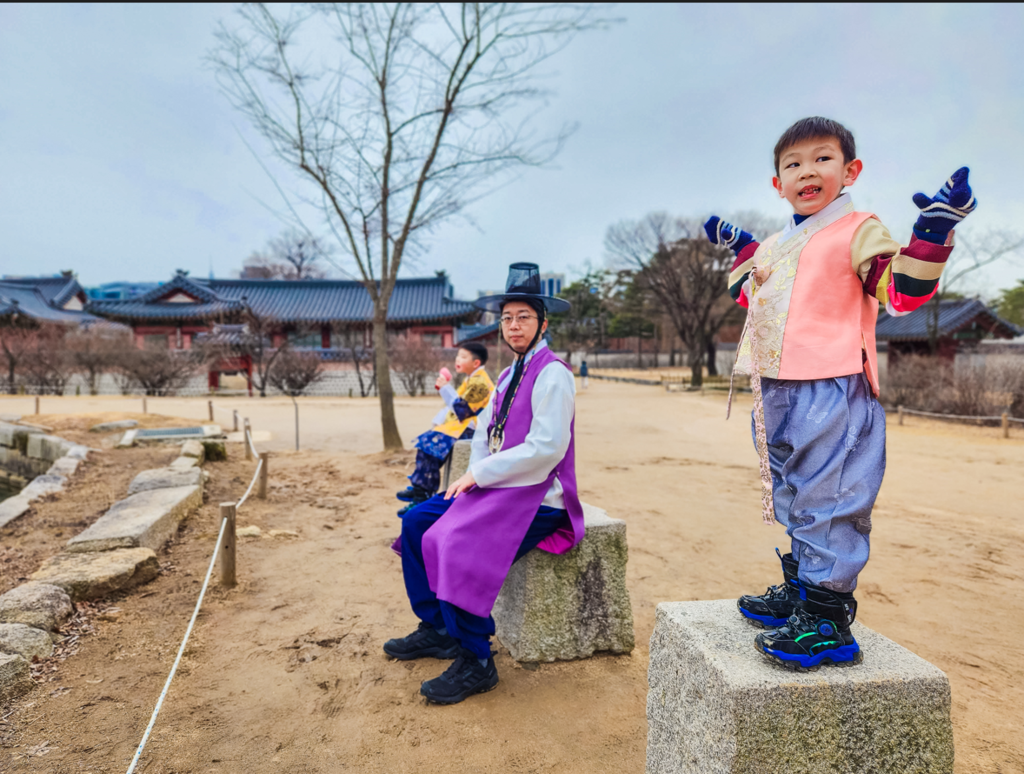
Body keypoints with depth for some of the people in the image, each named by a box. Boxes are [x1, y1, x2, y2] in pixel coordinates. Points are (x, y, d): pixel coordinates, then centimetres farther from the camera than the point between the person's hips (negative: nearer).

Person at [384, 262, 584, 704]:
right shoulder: (510, 374, 15)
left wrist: (479, 474, -17)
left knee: (457, 545, -27)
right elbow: (485, 430, 17)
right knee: (416, 521, 4)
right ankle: (435, 630, 15)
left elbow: (547, 448, -23)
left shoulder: (552, 373, -14)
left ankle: (475, 663, -8)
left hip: (536, 498, -9)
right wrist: (473, 478, -2)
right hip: (496, 488, 10)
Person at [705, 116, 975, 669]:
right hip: (776, 395, 8)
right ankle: (799, 591, 33)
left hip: (830, 393, -8)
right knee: (794, 499, 18)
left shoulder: (858, 230, -2)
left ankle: (827, 620, 4)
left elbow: (903, 293, -13)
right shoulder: (774, 247, 19)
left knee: (826, 503, -6)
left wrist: (933, 231, -23)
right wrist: (740, 248, 32)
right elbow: (751, 298, 34)